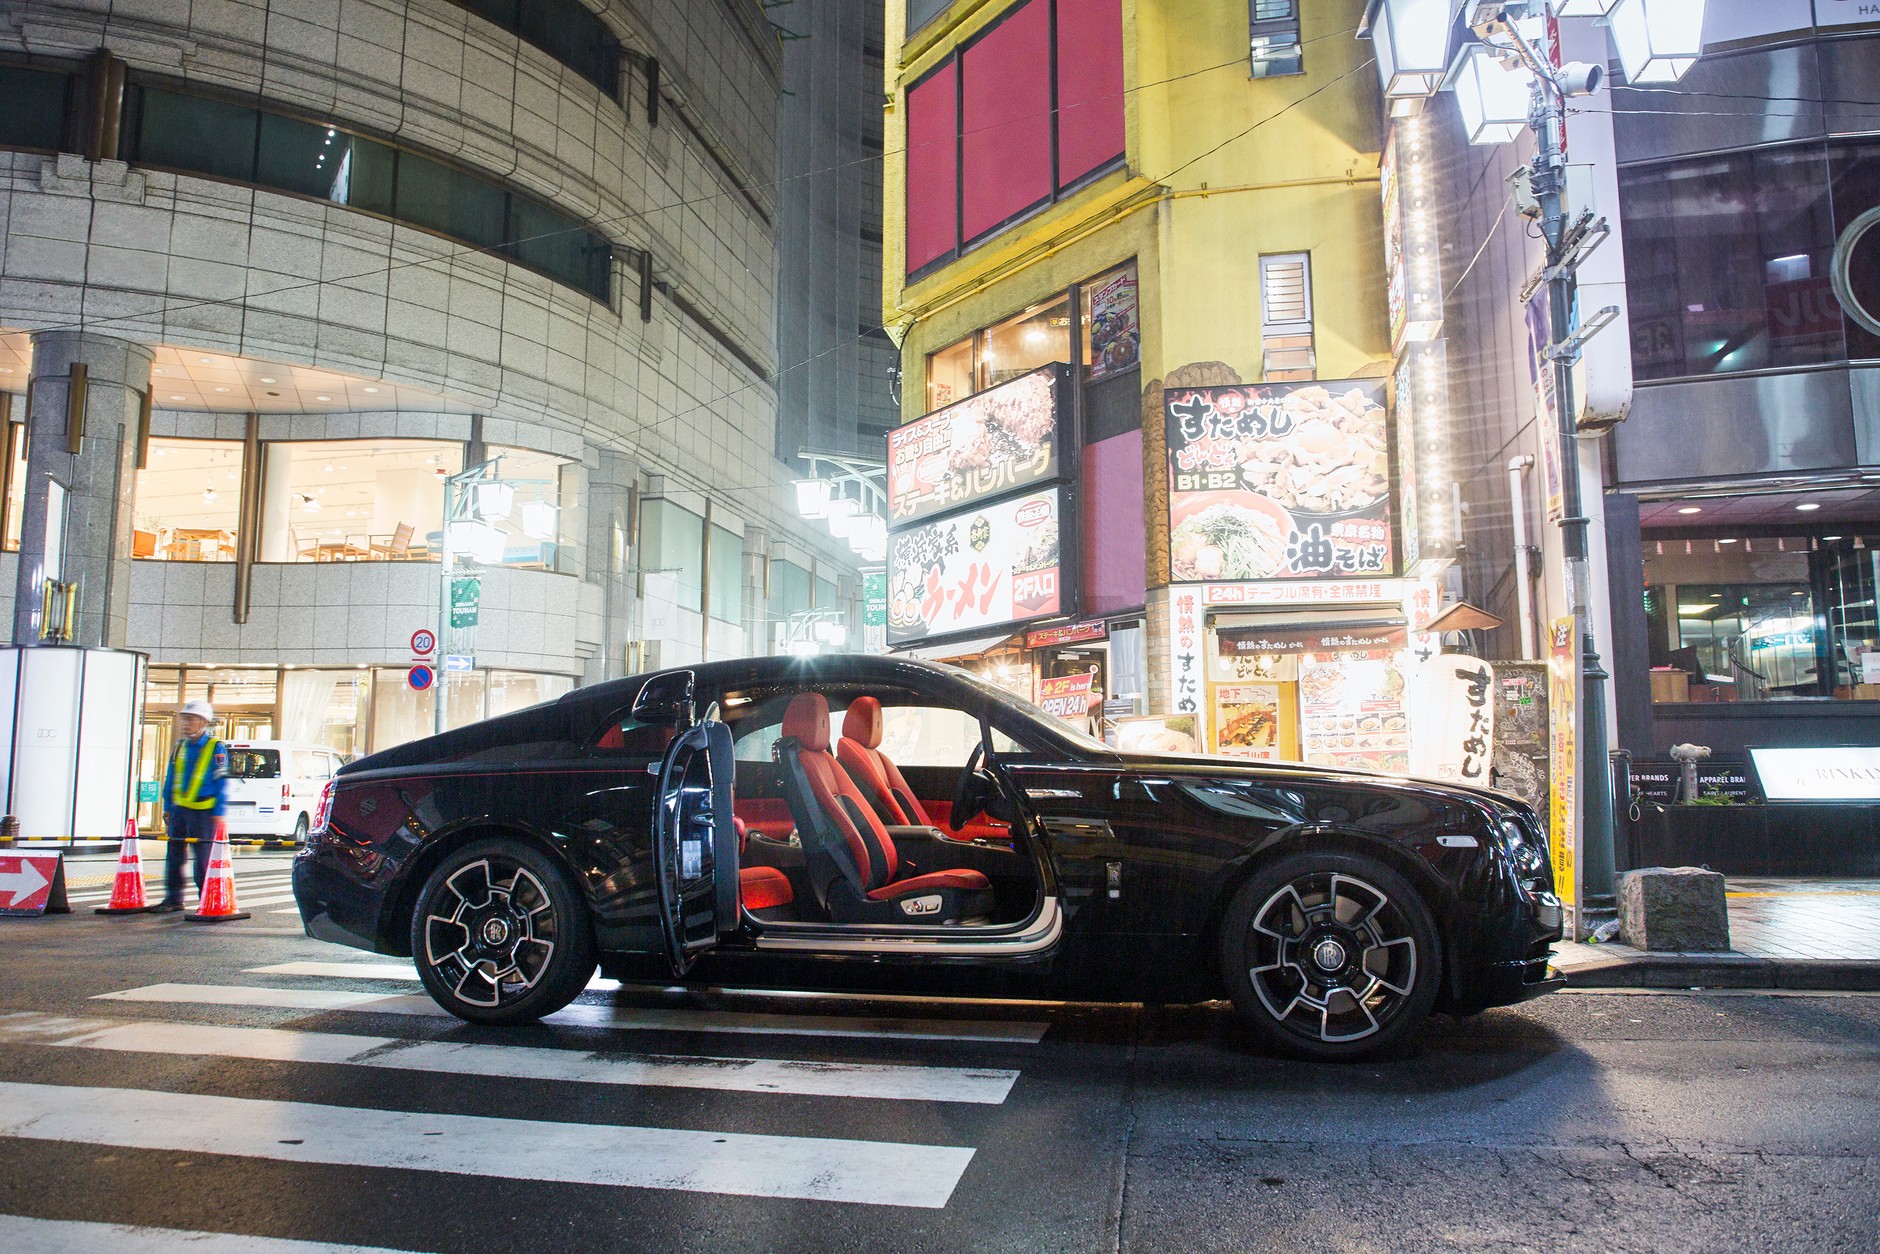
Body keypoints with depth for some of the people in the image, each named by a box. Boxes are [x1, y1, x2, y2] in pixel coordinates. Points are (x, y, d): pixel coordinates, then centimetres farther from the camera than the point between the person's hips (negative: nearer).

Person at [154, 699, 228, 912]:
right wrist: (167, 807, 15)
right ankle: (173, 898, 18)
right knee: (174, 854, 9)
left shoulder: (216, 748, -7)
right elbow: (170, 779, 19)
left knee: (204, 857, -3)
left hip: (203, 811, -6)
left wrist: (218, 813, -11)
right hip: (179, 809, 6)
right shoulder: (180, 746, 12)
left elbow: (221, 782, -8)